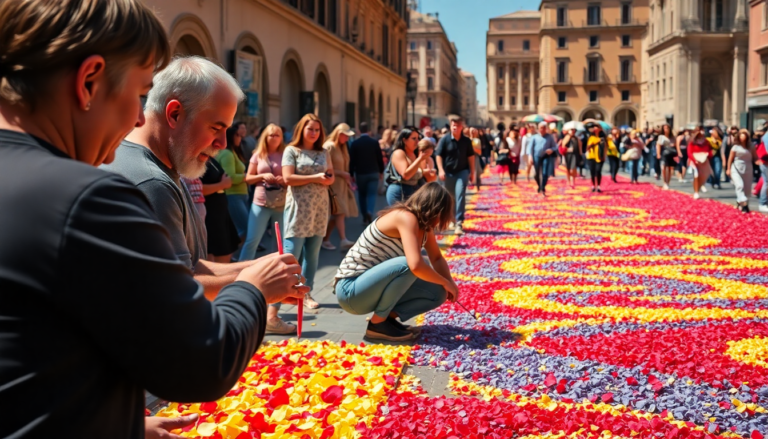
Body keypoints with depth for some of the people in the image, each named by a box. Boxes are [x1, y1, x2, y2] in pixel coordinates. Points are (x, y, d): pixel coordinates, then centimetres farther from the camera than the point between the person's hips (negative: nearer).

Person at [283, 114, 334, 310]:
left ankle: (306, 293, 15)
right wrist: (315, 177, -15)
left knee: (313, 253, 6)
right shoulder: (292, 150, -1)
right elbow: (288, 178, -12)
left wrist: (328, 179, -7)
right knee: (291, 253, -10)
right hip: (298, 209, -5)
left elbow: (331, 176, 17)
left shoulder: (323, 153, 14)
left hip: (320, 208, 5)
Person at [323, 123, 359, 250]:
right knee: (340, 212, -16)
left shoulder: (341, 147, 17)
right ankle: (343, 240, -21)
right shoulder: (329, 146, -11)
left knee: (338, 214, 5)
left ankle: (325, 239, 12)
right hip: (333, 184, -8)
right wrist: (342, 173, -17)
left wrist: (347, 178, 7)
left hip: (342, 184, 8)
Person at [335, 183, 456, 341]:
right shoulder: (406, 218, -22)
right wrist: (446, 282, -18)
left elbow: (437, 258, 13)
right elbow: (416, 265, -34)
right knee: (407, 264, -32)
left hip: (371, 287, 9)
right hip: (350, 290, -9)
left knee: (438, 294, -1)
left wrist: (450, 283, -7)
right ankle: (377, 323, -15)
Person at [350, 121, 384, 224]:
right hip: (373, 173, 0)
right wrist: (381, 171, 12)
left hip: (360, 173, 0)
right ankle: (369, 212, -24)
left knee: (362, 194, 15)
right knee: (372, 194, 0)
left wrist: (351, 174, 2)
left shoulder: (355, 143, -6)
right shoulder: (374, 142, -5)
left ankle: (364, 215, 19)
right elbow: (380, 158, 0)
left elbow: (352, 160, -5)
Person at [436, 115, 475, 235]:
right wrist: (441, 170, -14)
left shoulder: (466, 141, -1)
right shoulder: (445, 140, -6)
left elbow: (470, 156, 8)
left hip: (462, 172, 0)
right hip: (448, 172, 0)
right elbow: (439, 155, -4)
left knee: (460, 195, -14)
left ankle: (459, 223, -17)